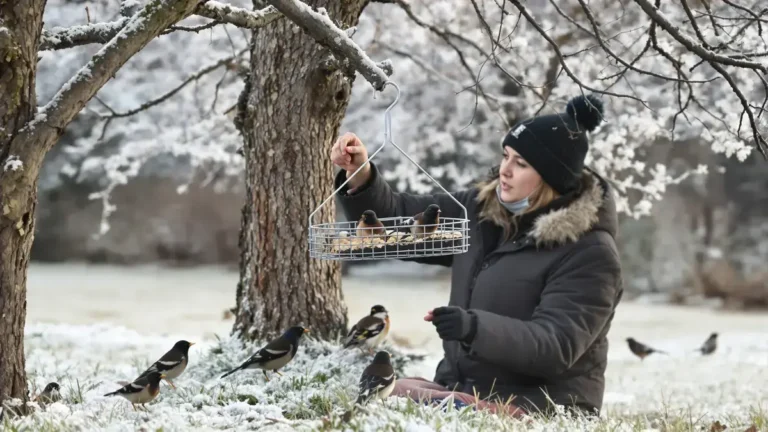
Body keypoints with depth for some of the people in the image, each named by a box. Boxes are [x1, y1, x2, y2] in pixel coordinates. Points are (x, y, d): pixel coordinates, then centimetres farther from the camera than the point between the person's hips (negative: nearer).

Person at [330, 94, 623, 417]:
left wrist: (476, 328, -37)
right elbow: (397, 219, 12)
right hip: (463, 387, 8)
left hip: (542, 409, -8)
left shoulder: (590, 254, -14)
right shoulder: (482, 208, 7)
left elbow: (556, 346, -22)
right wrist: (361, 176, -8)